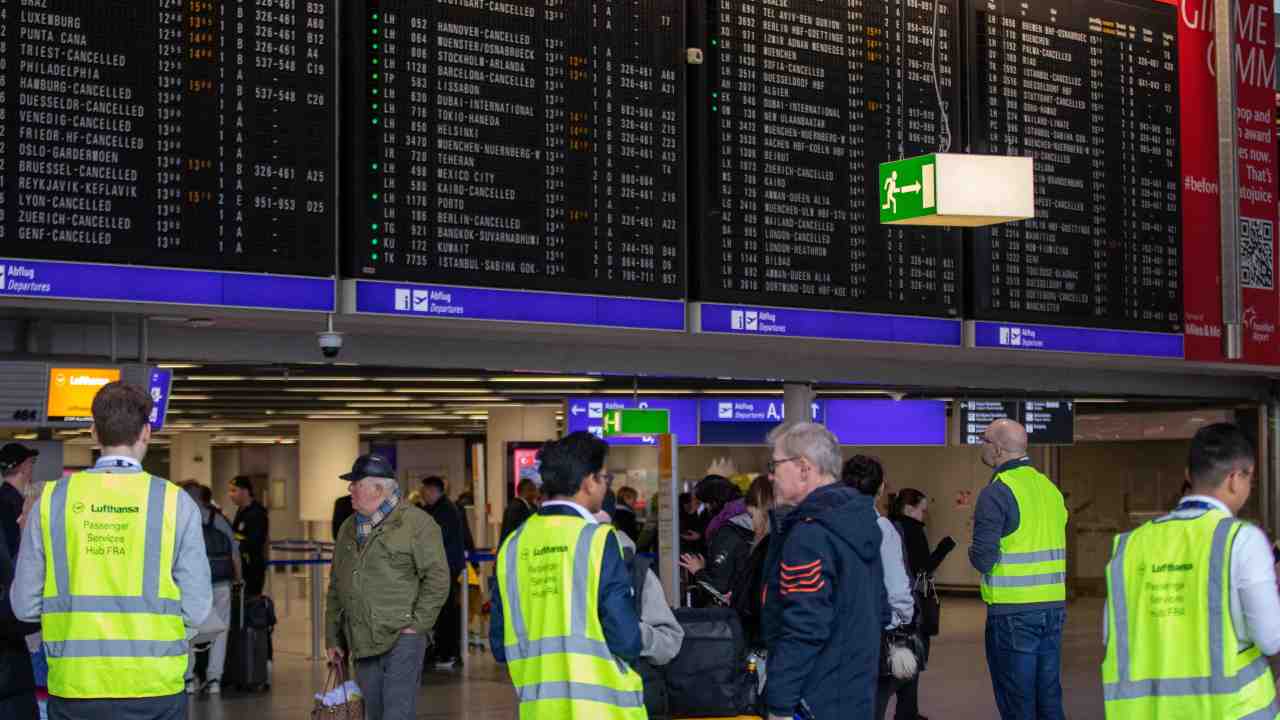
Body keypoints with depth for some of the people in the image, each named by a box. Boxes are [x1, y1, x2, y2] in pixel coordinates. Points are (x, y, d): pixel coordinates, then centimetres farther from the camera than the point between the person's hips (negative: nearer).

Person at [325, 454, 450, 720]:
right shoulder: (349, 529, 17)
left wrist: (417, 625, -12)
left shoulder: (416, 523, -5)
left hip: (402, 638, -7)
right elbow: (336, 588, 21)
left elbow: (437, 578, -8)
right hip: (362, 643, 7)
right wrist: (333, 638, 18)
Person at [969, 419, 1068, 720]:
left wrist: (973, 551, 4)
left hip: (1013, 613, -7)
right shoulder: (1050, 488, 11)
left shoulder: (996, 493, -12)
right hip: (1054, 607, 7)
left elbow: (983, 560, -16)